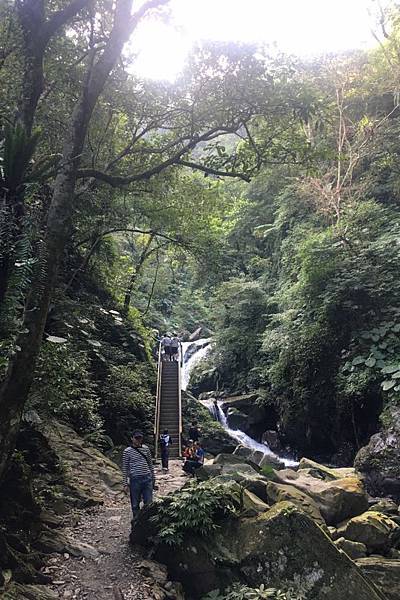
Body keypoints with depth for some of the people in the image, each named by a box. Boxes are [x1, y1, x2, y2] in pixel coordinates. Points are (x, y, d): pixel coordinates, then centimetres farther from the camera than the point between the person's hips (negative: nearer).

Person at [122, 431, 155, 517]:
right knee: (135, 504, 8)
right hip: (135, 480, -2)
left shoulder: (146, 449, 6)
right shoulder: (127, 451, -3)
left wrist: (153, 479, 14)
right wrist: (126, 483, -1)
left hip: (147, 479, 2)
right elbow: (125, 468, 1)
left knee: (149, 503, 4)